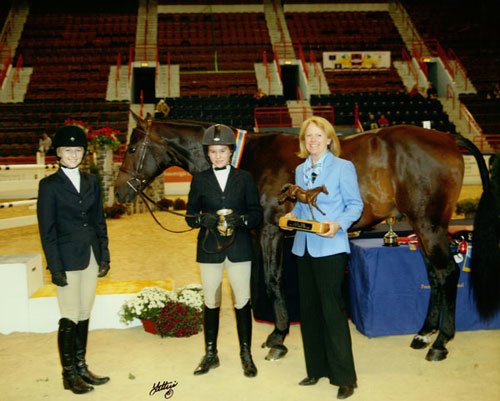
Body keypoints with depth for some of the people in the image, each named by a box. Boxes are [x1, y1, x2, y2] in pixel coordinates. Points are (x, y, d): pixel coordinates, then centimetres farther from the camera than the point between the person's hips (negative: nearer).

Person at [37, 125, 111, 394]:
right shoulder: (49, 185, -6)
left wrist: (104, 255, 7)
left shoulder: (91, 181, 9)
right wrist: (55, 268, -12)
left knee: (84, 315, 13)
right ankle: (68, 374, 16)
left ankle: (81, 366, 26)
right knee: (70, 319, 1)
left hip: (91, 258, 5)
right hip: (67, 260, -5)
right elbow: (47, 230, -8)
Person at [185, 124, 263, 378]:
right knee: (211, 302, 9)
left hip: (239, 247, -1)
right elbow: (190, 216, 3)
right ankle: (210, 354, 23)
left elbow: (257, 213, 1)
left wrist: (241, 219, -20)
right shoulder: (199, 180, 4)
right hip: (209, 247, 1)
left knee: (242, 302, 3)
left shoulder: (244, 178, 2)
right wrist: (203, 219, -18)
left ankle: (246, 354, 18)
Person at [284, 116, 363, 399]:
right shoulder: (300, 170, 11)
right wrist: (292, 215, -2)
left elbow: (355, 204, -7)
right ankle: (317, 369, 27)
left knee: (332, 310, -4)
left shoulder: (343, 167, -7)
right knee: (309, 309, 12)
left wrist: (339, 224, -23)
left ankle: (345, 378, 8)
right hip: (304, 246, 7)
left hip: (330, 247, -7)